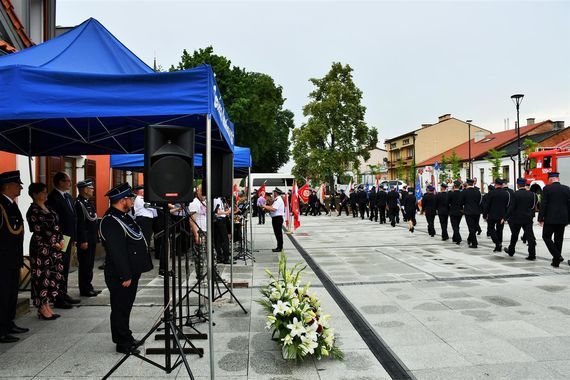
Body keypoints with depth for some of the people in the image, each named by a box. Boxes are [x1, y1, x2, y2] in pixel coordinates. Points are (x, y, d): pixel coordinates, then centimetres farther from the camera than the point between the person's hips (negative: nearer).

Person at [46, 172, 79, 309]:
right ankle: (58, 299, 8)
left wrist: (73, 238, 13)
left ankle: (64, 294, 27)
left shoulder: (68, 197, 13)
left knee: (65, 268, 16)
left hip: (68, 239, 9)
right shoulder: (53, 197, -16)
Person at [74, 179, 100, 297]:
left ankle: (88, 287, 25)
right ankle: (84, 290, 7)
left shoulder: (87, 202, 15)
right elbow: (80, 224, -20)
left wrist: (95, 237, 18)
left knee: (89, 265, 15)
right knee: (85, 265, -1)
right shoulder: (79, 203, -15)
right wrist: (83, 241, -22)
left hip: (91, 240, 10)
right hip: (85, 241, -10)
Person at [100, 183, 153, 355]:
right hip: (120, 276, -10)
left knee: (126, 306, 20)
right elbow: (117, 252, -25)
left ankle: (126, 337, 33)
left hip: (131, 272, 10)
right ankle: (122, 343, 16)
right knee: (120, 308, 4)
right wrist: (125, 276, -22)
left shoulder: (124, 216, 11)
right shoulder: (110, 222, -22)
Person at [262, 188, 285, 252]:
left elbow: (273, 209, -26)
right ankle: (279, 247, 23)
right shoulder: (277, 199, 17)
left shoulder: (278, 200, -17)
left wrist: (265, 207, -19)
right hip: (276, 218, 11)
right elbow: (272, 207, 17)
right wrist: (266, 207, 5)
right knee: (278, 233, 15)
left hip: (278, 218, -11)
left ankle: (279, 248, 1)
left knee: (278, 233, -4)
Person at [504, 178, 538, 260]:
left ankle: (511, 251, 28)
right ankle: (532, 254, -5)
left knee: (514, 235, 13)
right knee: (530, 236, 0)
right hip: (528, 218, 3)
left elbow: (512, 207, -13)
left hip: (517, 218, -3)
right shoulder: (531, 194, 1)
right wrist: (531, 215, 14)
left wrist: (507, 217, -6)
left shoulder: (516, 194, -12)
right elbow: (534, 206, 4)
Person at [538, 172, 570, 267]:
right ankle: (556, 261, 16)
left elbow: (543, 205, -10)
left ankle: (557, 256, -8)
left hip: (550, 218, -5)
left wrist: (540, 218, -5)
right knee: (559, 239, 11)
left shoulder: (547, 189, -8)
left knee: (546, 236, 7)